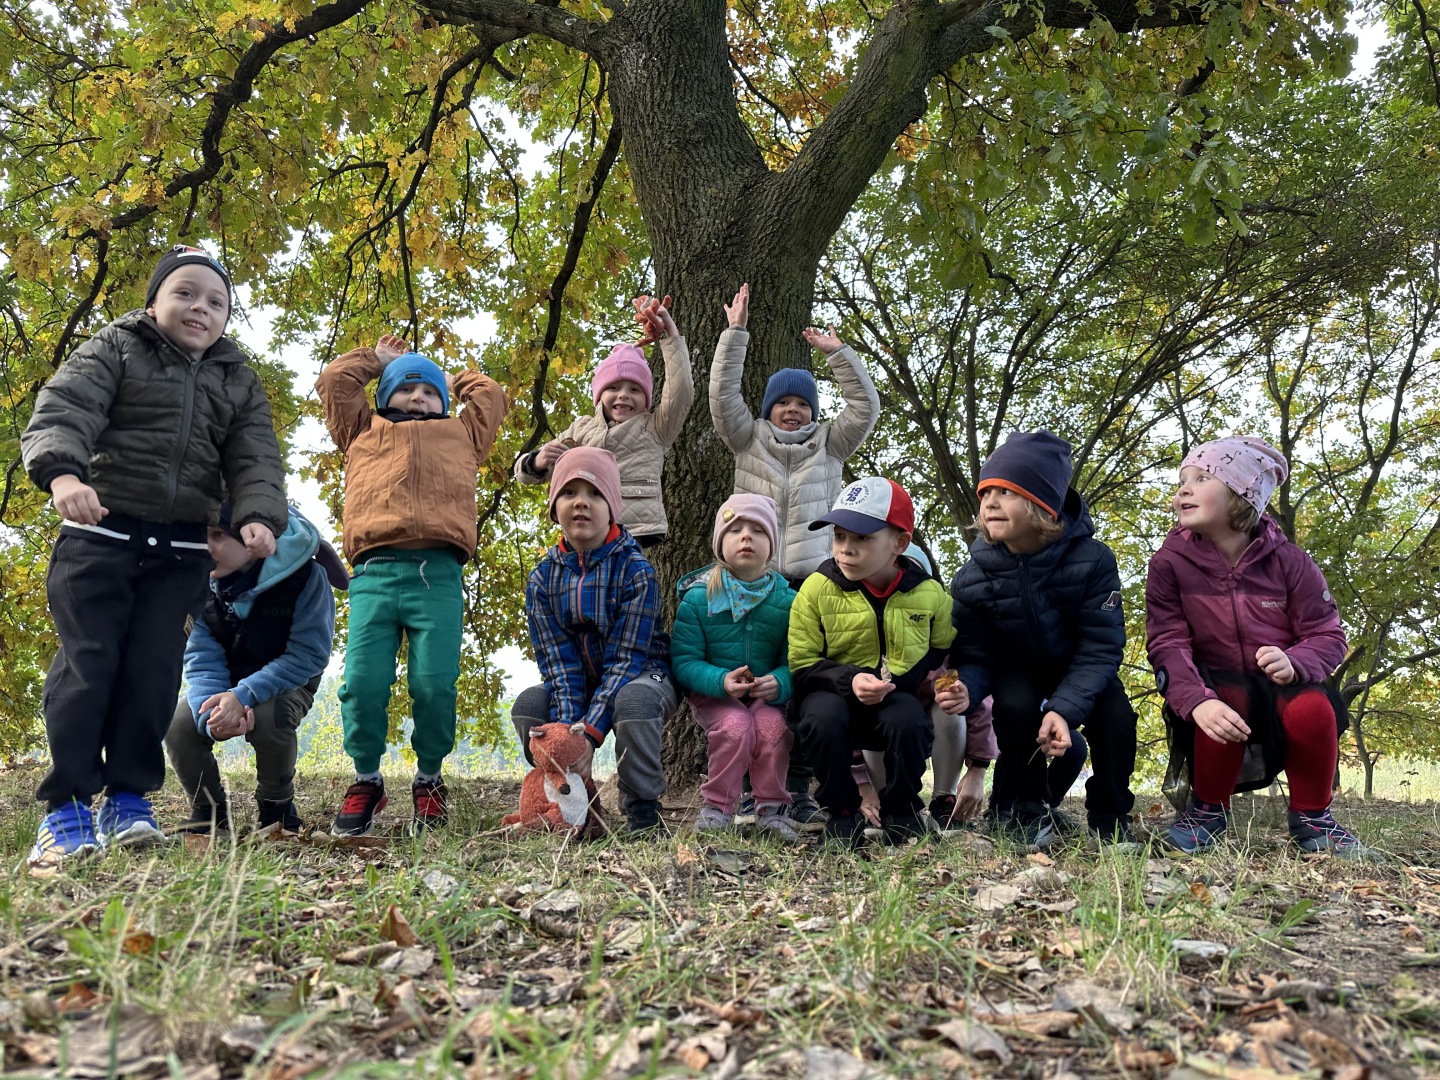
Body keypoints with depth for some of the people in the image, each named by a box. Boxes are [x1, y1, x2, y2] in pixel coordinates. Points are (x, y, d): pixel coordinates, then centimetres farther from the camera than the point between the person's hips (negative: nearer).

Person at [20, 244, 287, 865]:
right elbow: (63, 410, -14)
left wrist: (258, 515, -17)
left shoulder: (238, 380, 13)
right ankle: (67, 803, 3)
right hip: (100, 533, -2)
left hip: (180, 549, 3)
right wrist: (63, 472, -34)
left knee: (153, 669, 1)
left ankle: (129, 797, 12)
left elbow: (255, 457, 3)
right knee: (87, 662, -4)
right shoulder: (116, 349, 3)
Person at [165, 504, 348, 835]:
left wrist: (244, 696, -38)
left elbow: (308, 655, -26)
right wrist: (210, 713, -36)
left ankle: (277, 808, -6)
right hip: (224, 685, 4)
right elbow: (202, 660, -15)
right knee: (179, 724, -25)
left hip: (285, 683, -3)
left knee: (269, 719, -36)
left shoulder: (306, 576, -26)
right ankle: (208, 811, 4)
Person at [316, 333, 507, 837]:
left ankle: (429, 781, 9)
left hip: (437, 574, 0)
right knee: (362, 683, -11)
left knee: (434, 685, -12)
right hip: (374, 573, 1)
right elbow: (333, 381, 32)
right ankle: (366, 781, 9)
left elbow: (491, 395, 38)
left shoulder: (460, 435, 31)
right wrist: (378, 358, 45)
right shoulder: (364, 433, 31)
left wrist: (453, 378, 52)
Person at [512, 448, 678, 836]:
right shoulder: (542, 578, -7)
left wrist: (589, 733, -32)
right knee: (528, 704, -23)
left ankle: (643, 811, -18)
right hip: (578, 686, 4)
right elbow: (559, 663, -13)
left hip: (640, 678, -4)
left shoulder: (635, 570, -18)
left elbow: (625, 659, -23)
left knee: (634, 699, -37)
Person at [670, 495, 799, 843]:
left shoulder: (786, 601, -1)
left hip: (768, 694, 2)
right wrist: (721, 681, -28)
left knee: (772, 725, -28)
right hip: (713, 693, -1)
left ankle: (772, 808, -6)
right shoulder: (697, 599, -6)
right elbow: (684, 661, -10)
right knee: (736, 725, -30)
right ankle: (716, 806, -9)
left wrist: (779, 683, -28)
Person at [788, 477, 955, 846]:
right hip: (836, 694, -1)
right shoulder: (817, 588, -10)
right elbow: (802, 665, -7)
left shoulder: (928, 593, -4)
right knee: (822, 717, -35)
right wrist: (849, 679, -25)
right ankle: (842, 813, -9)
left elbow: (944, 651, 10)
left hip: (897, 697, 1)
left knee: (908, 722, -33)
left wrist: (908, 676, -10)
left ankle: (901, 814, -3)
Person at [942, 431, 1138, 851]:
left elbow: (1100, 648, -25)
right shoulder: (973, 578, -21)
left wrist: (1065, 708, -39)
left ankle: (1109, 818, 0)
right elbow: (975, 654, -15)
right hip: (1018, 670, 0)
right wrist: (966, 686, -40)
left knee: (1114, 716, -27)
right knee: (1014, 706, -31)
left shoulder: (1091, 560, -27)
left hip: (1080, 673, 0)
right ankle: (1028, 813, -8)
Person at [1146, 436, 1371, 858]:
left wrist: (1295, 662, -31)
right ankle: (1209, 809, -11)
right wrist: (1197, 701, -38)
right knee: (1225, 703, -36)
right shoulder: (1170, 563, -11)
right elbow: (1167, 644, -18)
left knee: (1312, 708, -32)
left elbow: (1328, 637, -6)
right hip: (1216, 684, -1)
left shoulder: (1288, 561, -8)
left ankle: (1311, 819, -6)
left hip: (1280, 684, 1)